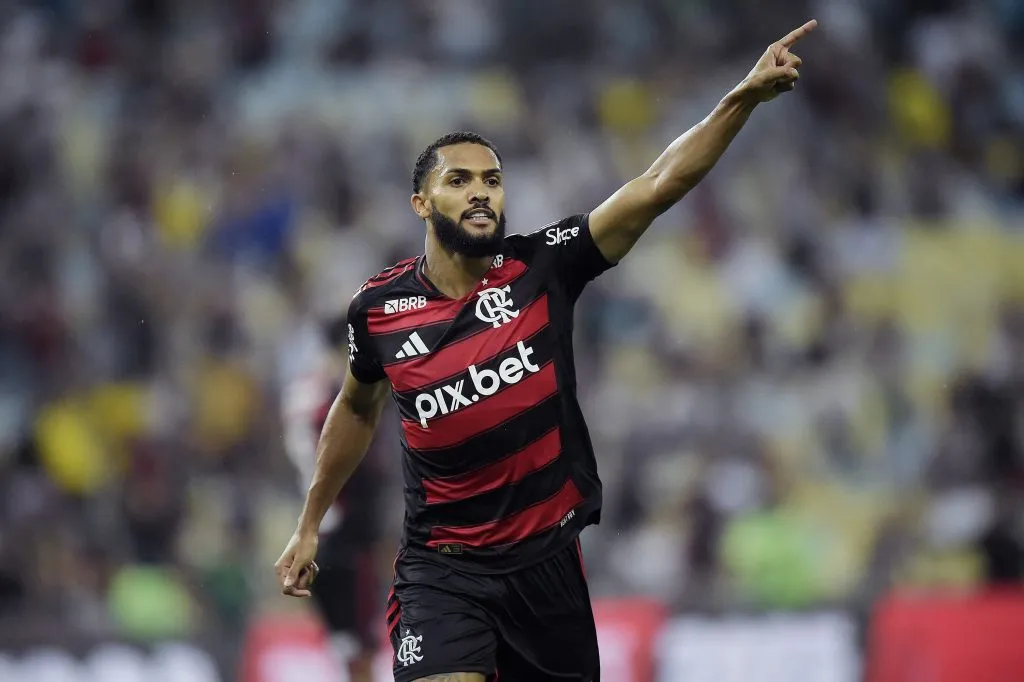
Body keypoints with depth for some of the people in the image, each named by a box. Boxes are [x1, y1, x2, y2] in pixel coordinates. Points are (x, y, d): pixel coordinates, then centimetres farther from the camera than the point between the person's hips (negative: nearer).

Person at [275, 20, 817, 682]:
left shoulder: (542, 268, -7)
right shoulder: (378, 307, -3)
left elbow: (658, 186, -17)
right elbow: (357, 409, 17)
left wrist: (745, 97, -28)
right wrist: (310, 525, 24)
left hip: (547, 558, 1)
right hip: (443, 569, -1)